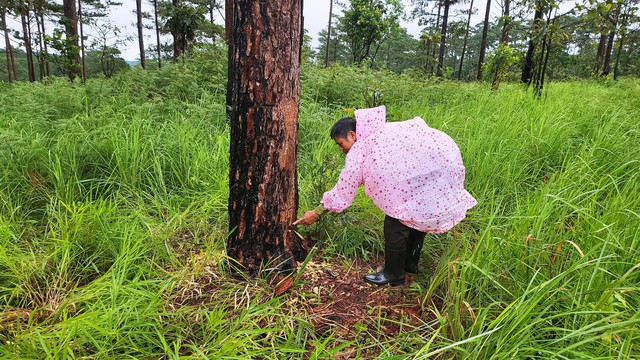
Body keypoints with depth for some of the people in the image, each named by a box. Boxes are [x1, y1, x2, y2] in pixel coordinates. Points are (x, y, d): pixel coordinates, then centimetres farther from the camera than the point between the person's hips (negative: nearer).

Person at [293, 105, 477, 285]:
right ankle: (410, 264, 38)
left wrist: (316, 213, 6)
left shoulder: (359, 149, -5)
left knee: (396, 222, -1)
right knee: (416, 215, 23)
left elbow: (344, 190, -2)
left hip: (428, 167, -10)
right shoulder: (378, 133, 20)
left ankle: (393, 275, 15)